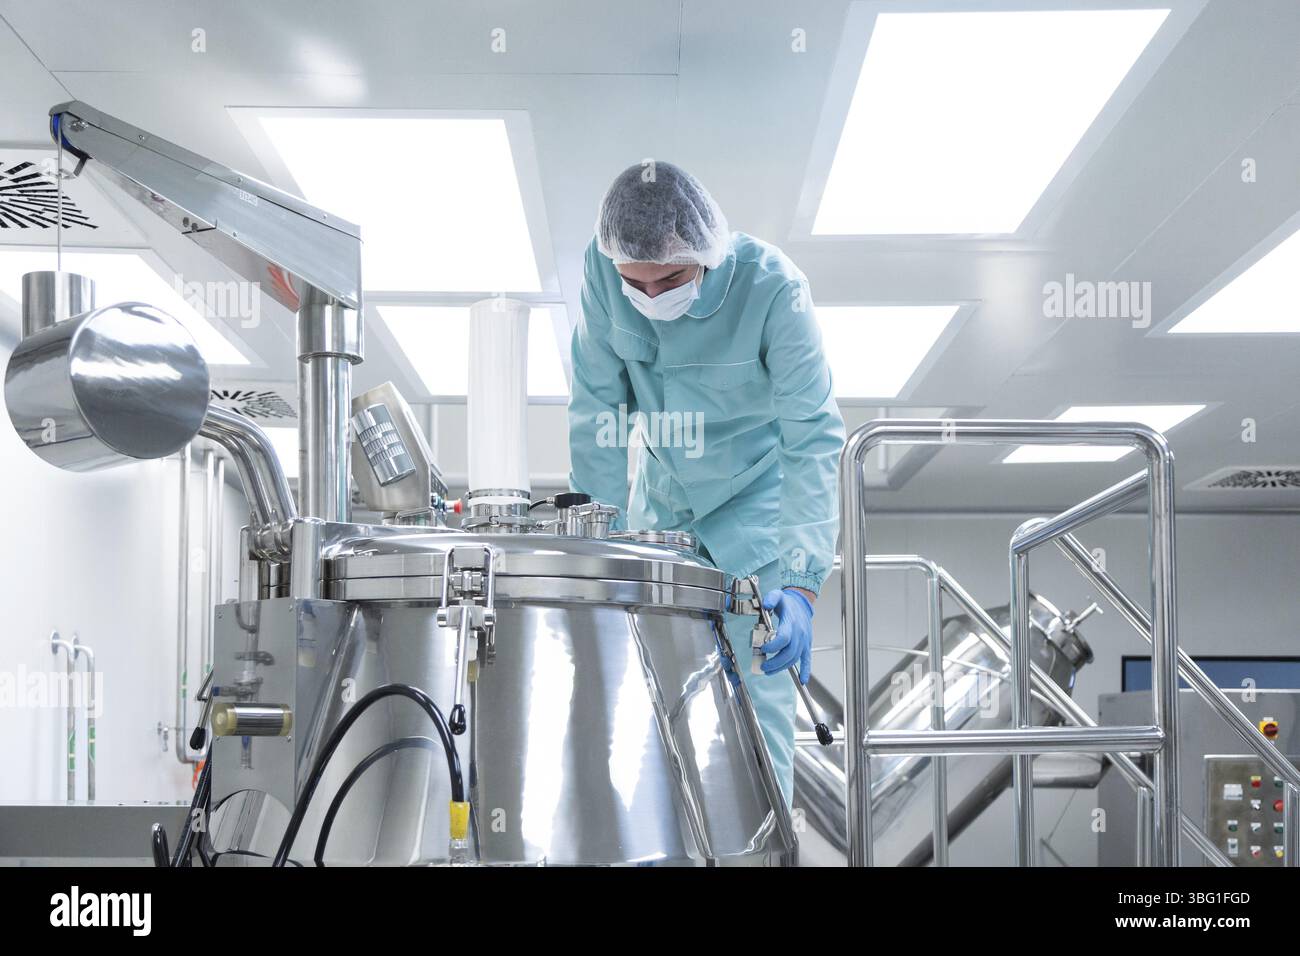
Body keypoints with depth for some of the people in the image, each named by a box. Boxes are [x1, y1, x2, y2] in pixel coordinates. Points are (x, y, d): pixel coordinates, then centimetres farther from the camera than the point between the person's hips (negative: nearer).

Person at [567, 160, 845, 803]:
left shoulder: (771, 287, -29)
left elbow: (813, 438, -29)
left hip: (755, 501, -3)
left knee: (757, 688, -7)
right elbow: (597, 403, -12)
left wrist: (801, 581, -37)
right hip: (661, 501, 4)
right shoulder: (602, 269, -19)